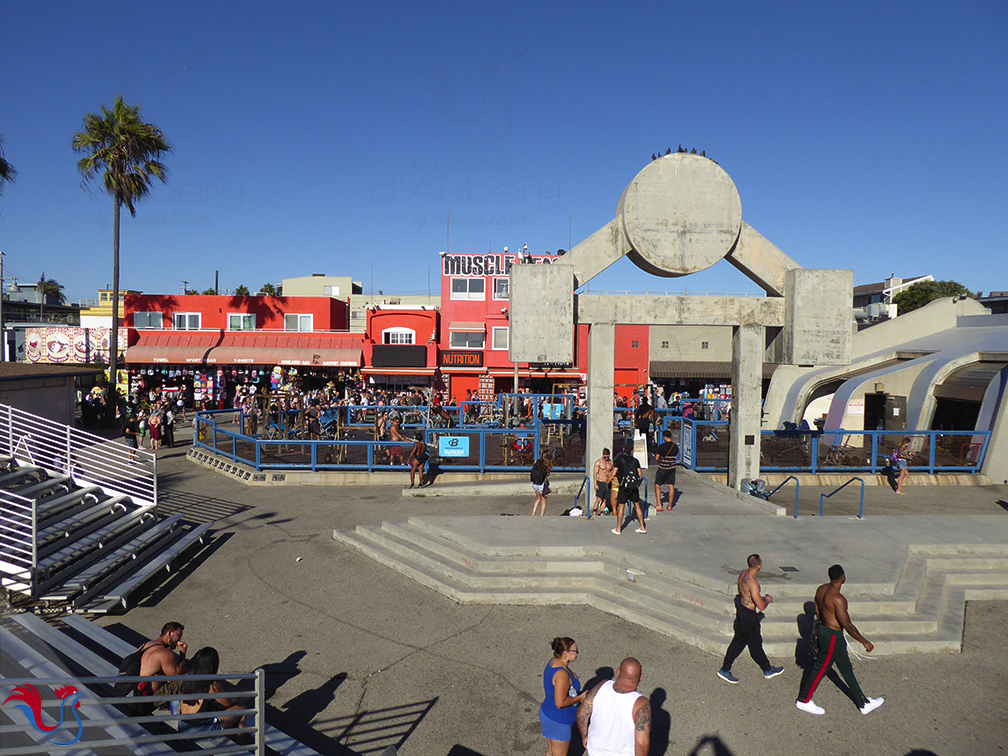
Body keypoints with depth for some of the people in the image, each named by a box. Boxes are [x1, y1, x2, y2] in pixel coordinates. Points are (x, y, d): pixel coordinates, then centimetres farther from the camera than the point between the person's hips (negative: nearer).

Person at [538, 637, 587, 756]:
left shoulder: (553, 662, -2)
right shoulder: (562, 674, -31)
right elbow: (560, 703, -30)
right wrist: (580, 698, -18)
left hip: (547, 714, 9)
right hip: (558, 722, -9)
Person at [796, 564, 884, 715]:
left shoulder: (821, 589, -1)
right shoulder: (838, 599, -28)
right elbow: (848, 626, -23)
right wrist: (864, 642, -12)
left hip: (822, 629, 9)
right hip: (832, 636, -9)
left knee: (846, 668, 20)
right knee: (820, 668, 6)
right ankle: (803, 701, 20)